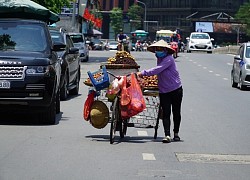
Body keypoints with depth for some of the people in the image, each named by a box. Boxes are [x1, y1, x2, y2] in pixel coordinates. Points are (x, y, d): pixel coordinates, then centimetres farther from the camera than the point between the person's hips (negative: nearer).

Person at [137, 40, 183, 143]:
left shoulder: (168, 59, -16)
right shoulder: (159, 59, 11)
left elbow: (157, 70, -25)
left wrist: (143, 73, -24)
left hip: (176, 89, -6)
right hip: (163, 91, 6)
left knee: (176, 113, 8)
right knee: (166, 114, -6)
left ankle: (176, 133, 23)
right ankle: (167, 135, -11)